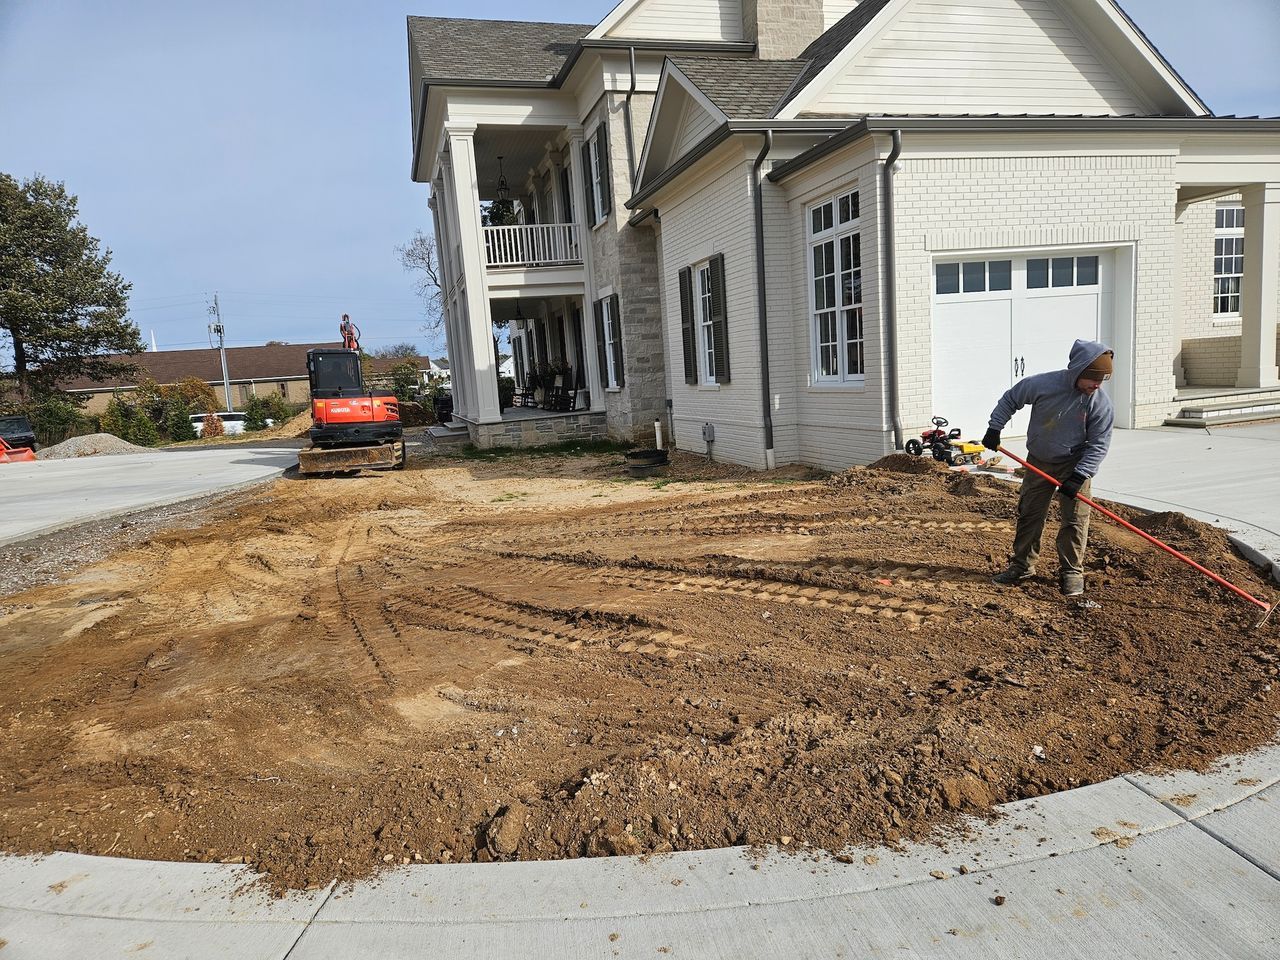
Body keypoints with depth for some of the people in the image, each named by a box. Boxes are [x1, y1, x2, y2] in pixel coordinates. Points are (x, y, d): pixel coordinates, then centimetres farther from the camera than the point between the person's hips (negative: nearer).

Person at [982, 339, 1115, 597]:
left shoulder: (1101, 404, -18)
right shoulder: (1043, 384, -21)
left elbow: (1099, 445, -14)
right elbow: (1010, 400, -3)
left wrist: (1079, 476, -23)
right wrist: (994, 429, -3)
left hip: (1075, 463, -1)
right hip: (1039, 461, 1)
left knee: (1075, 519, -4)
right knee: (1028, 513, 9)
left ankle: (1071, 572, 10)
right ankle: (1022, 566, 22)